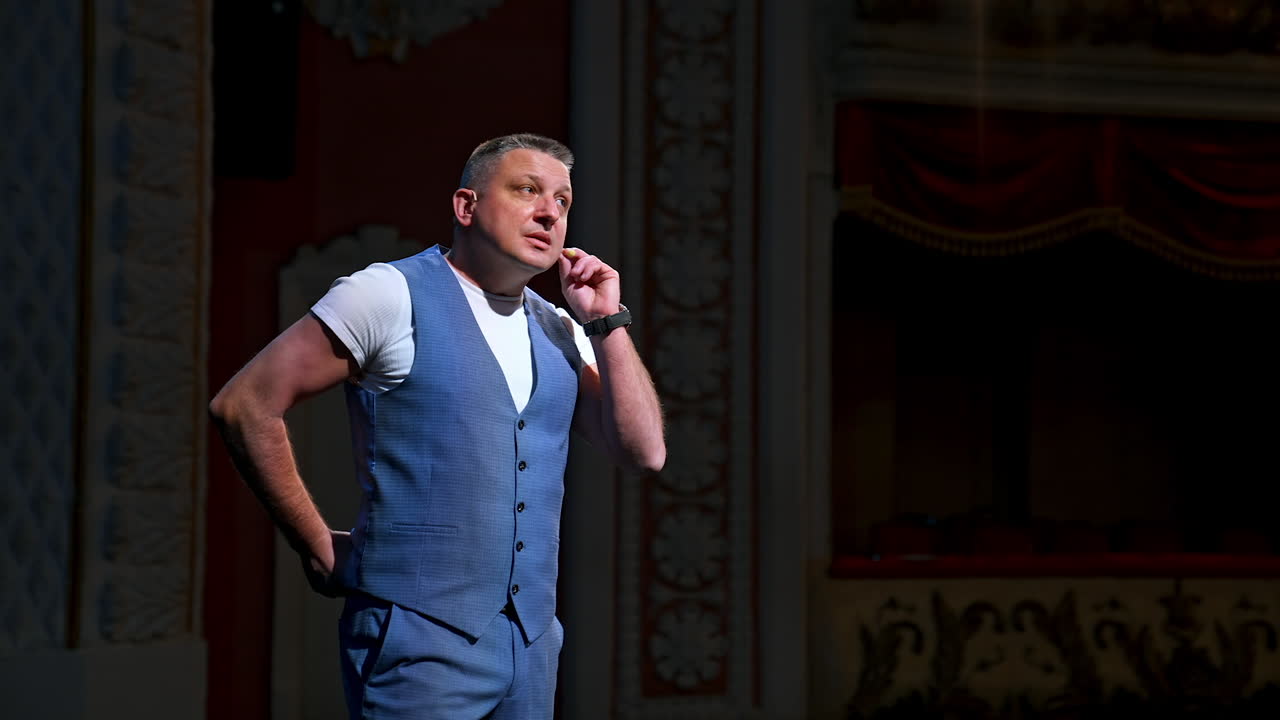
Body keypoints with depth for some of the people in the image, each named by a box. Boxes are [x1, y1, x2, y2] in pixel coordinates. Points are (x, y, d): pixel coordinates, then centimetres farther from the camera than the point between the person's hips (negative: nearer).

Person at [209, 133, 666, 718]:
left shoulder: (558, 332, 11)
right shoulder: (392, 295, -7)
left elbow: (644, 451, 6)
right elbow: (244, 406, -9)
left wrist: (607, 323, -1)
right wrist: (320, 551, -5)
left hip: (532, 646, 6)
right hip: (421, 642, -6)